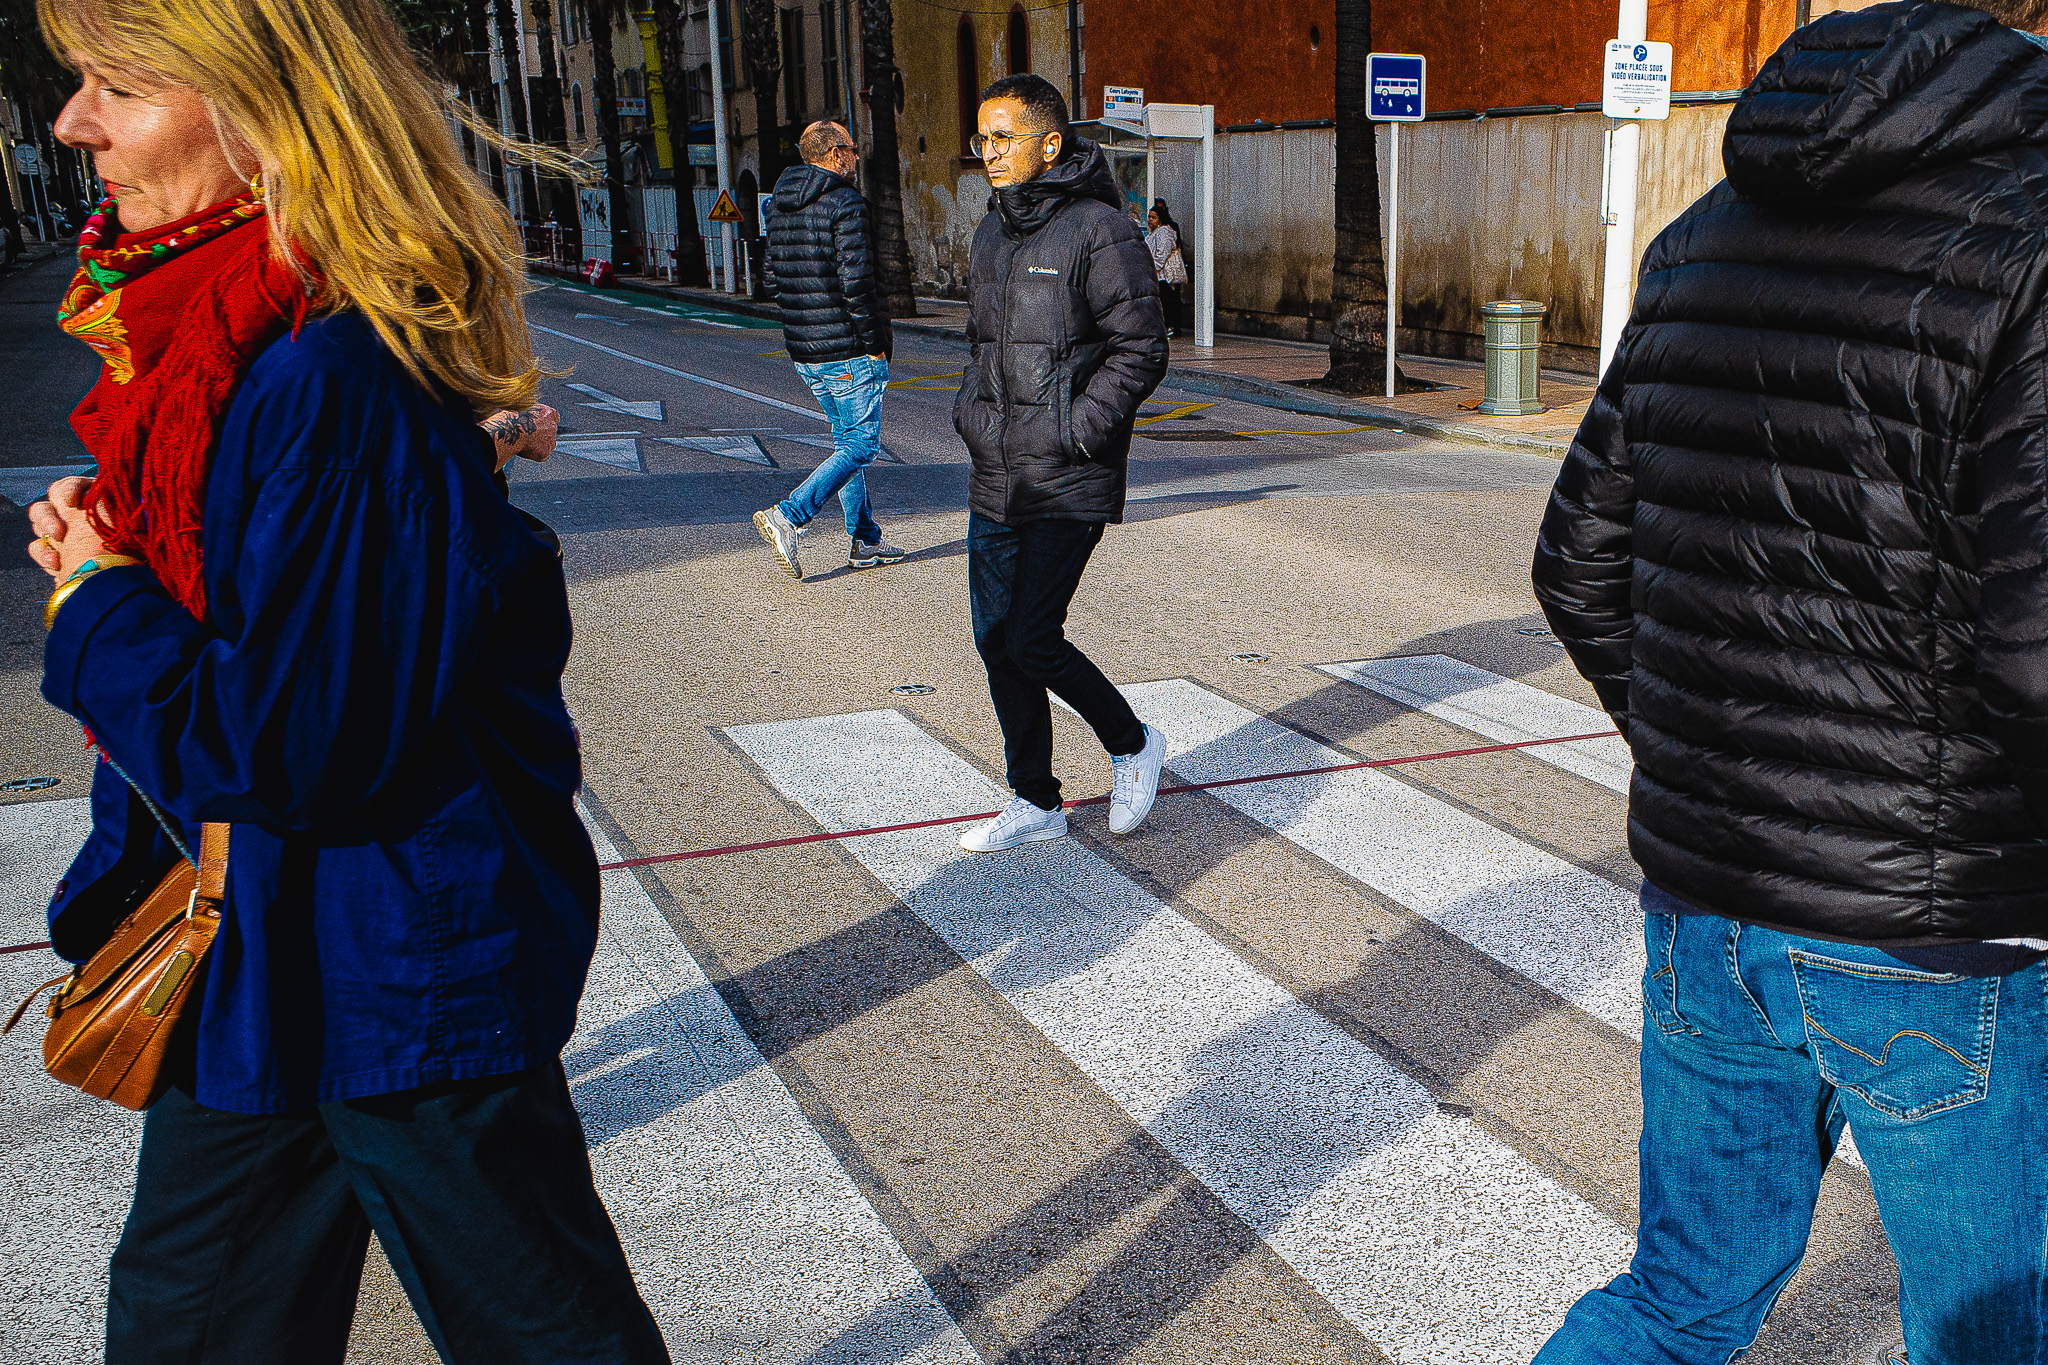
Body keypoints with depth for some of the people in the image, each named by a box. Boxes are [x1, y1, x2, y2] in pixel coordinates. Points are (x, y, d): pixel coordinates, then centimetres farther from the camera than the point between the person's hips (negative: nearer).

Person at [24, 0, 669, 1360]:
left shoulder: (336, 384, -28)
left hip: (399, 979, -10)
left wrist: (97, 610, -14)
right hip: (260, 956, 10)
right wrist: (101, 563, 0)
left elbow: (288, 746, -27)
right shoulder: (215, 339, 4)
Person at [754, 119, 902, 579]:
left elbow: (773, 277, 14)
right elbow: (855, 281, -21)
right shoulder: (845, 204, -14)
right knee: (860, 447, -2)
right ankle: (787, 516, -14)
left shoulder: (778, 205, 11)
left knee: (846, 441, 17)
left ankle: (865, 541, 20)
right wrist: (874, 343, -13)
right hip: (849, 352, -8)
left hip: (802, 351, 9)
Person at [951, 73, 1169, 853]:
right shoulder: (992, 233, 13)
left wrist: (1072, 433, -17)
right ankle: (1035, 804, 22)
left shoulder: (1099, 231, -11)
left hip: (1069, 487, -8)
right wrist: (970, 414, 11)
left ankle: (1132, 746, 17)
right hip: (994, 481, 8)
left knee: (1032, 641, -9)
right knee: (997, 641, 8)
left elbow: (1141, 351, -13)